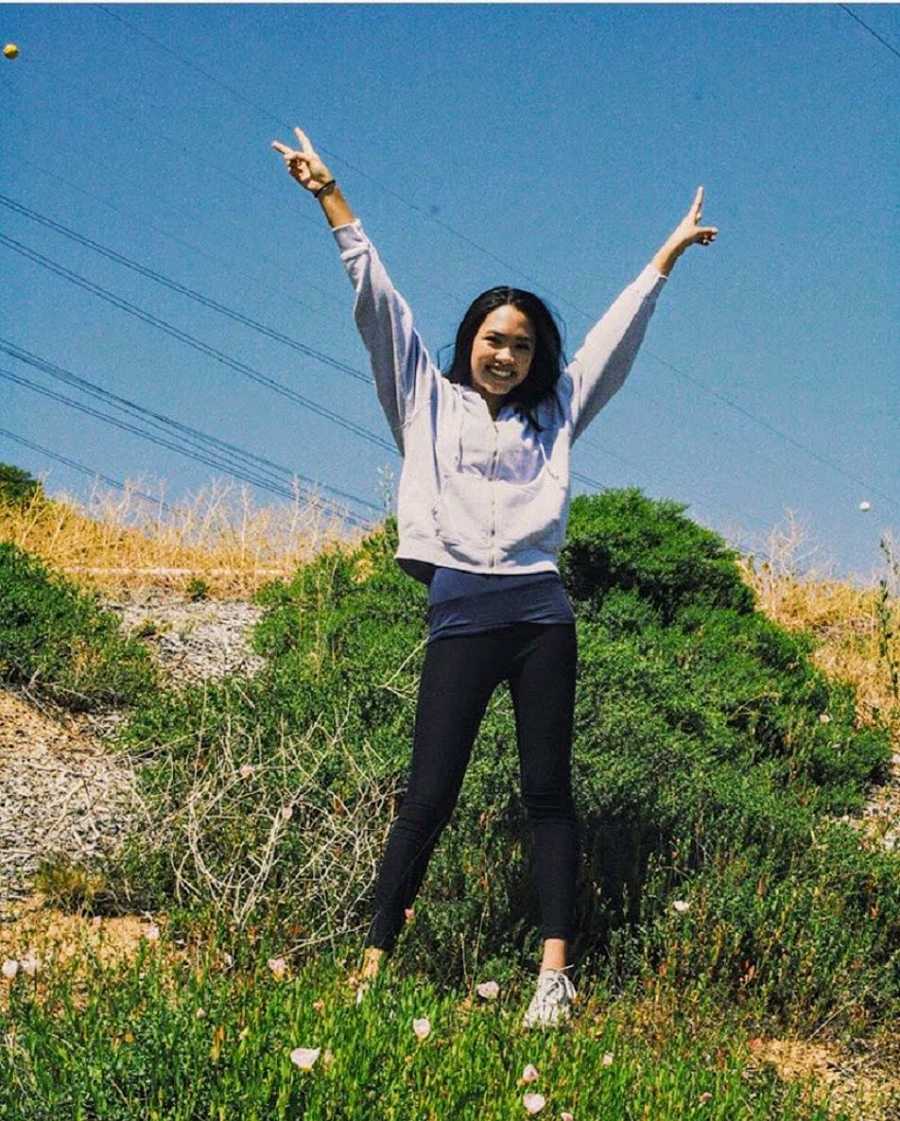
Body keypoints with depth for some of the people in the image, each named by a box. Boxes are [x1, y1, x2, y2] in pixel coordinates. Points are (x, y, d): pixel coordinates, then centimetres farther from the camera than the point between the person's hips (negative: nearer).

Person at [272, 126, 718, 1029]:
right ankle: (373, 969, -2)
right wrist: (331, 199, 5)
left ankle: (554, 974, -1)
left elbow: (615, 334, 23)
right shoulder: (428, 402, 13)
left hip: (541, 621, 2)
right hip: (461, 623, -2)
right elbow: (377, 305, 9)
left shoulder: (553, 414, 18)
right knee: (428, 796, -6)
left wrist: (668, 253, 25)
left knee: (548, 794, 1)